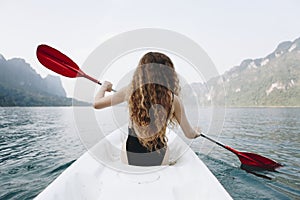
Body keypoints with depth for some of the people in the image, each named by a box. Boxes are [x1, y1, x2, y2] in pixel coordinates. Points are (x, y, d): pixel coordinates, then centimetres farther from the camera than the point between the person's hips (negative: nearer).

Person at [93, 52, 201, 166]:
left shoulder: (130, 90, -13)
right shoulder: (173, 99, -13)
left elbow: (96, 104, -2)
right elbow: (189, 134, -4)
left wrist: (104, 87, 18)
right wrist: (196, 132, 20)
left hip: (130, 155, 1)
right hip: (159, 157, 0)